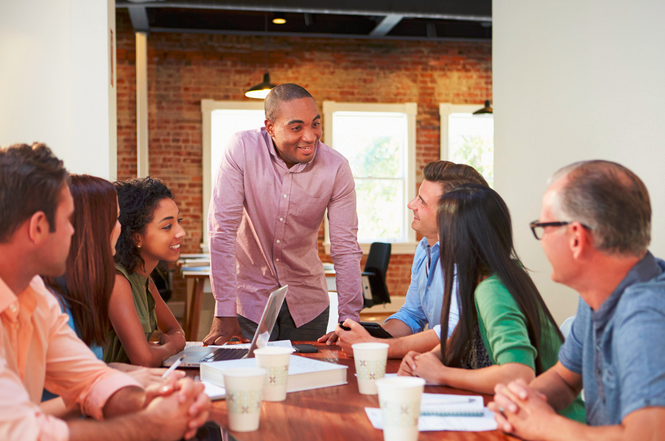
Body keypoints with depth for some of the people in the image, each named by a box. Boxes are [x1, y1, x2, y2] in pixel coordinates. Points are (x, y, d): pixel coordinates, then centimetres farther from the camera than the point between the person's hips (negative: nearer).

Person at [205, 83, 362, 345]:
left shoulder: (336, 168, -13)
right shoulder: (242, 149, -18)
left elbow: (346, 248, -9)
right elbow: (222, 229, -19)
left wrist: (349, 319, -16)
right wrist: (224, 313, -21)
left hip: (307, 299, 2)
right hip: (250, 296, -2)